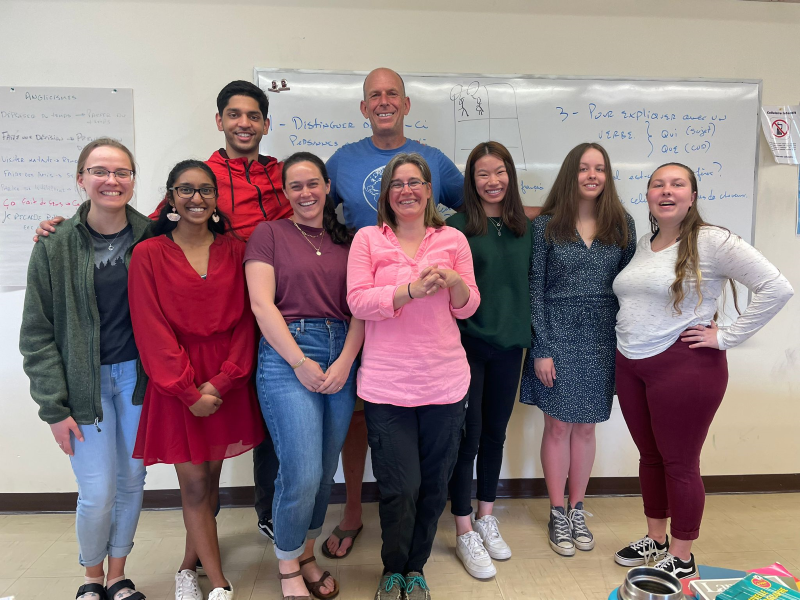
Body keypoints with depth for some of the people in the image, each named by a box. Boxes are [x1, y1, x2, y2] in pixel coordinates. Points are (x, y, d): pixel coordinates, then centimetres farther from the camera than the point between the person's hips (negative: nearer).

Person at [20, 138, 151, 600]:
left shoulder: (152, 238, -1)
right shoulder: (55, 247, -4)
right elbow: (37, 334, -2)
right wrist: (54, 406, -6)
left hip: (138, 376, 2)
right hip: (85, 383, -1)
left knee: (132, 482, 11)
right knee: (98, 492, -1)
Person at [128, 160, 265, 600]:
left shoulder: (234, 251, 4)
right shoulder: (149, 255, -2)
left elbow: (244, 321, 0)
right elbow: (153, 331, -7)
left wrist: (221, 381, -11)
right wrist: (190, 391, -12)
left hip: (227, 382, 3)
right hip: (176, 386, -2)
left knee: (210, 479, 12)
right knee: (194, 485, 2)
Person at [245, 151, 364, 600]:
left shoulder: (347, 241, 14)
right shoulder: (269, 234, 5)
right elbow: (262, 303, -5)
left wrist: (344, 362, -7)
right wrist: (301, 362, -11)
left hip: (341, 358, 4)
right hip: (287, 355, -4)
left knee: (326, 471, 9)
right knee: (302, 474, -9)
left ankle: (307, 555, 32)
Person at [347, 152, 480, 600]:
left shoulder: (453, 240, 7)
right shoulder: (368, 239, 2)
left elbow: (467, 309, 7)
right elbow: (358, 302, -8)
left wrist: (455, 283, -15)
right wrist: (413, 289, -21)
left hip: (445, 383, 2)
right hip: (386, 385, -2)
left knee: (434, 486, 12)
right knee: (400, 488, 2)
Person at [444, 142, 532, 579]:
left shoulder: (525, 228, 6)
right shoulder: (456, 227, -7)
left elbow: (530, 284, 11)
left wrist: (535, 342, 8)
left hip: (508, 346, 4)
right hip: (467, 343, -4)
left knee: (495, 433, 15)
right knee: (468, 436, 3)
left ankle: (486, 518, 34)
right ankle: (464, 533, 19)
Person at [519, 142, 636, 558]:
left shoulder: (622, 225, 4)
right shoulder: (546, 226, -4)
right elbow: (534, 289, -6)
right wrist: (540, 349, -10)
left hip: (602, 341, 2)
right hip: (557, 337, -2)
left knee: (585, 427, 12)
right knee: (558, 426, 6)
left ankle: (577, 509, 30)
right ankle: (557, 515, 23)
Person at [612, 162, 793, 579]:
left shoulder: (712, 241, -11)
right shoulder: (644, 244, 10)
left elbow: (776, 288, -16)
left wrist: (725, 337, -14)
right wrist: (627, 344, 7)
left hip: (684, 367, -6)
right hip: (631, 365, 7)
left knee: (679, 463, 6)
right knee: (650, 457, 17)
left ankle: (681, 558, 24)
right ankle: (655, 540, 35)